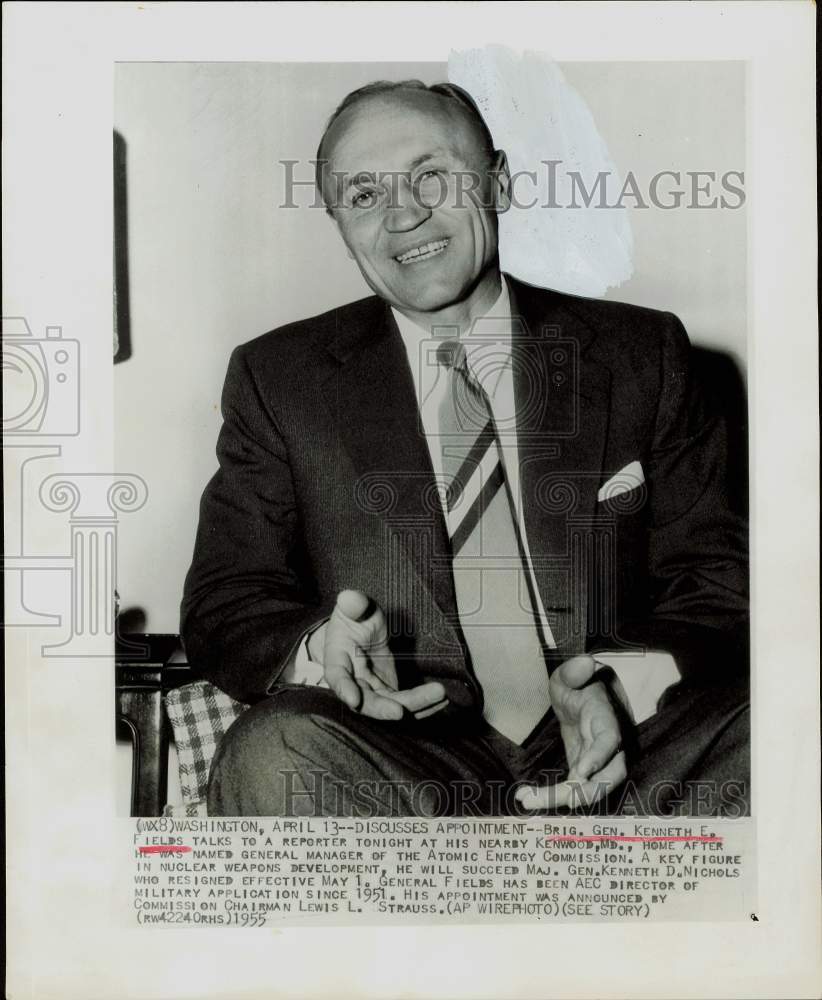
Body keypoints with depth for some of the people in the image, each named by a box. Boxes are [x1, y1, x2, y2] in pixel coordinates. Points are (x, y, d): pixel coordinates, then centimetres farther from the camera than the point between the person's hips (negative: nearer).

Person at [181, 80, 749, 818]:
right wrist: (321, 649, -19)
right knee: (273, 756, -31)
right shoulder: (277, 380, 7)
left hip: (621, 748, 0)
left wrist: (618, 686, -15)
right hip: (398, 753, 1)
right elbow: (224, 606, 5)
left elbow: (718, 582, 6)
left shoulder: (642, 354, 8)